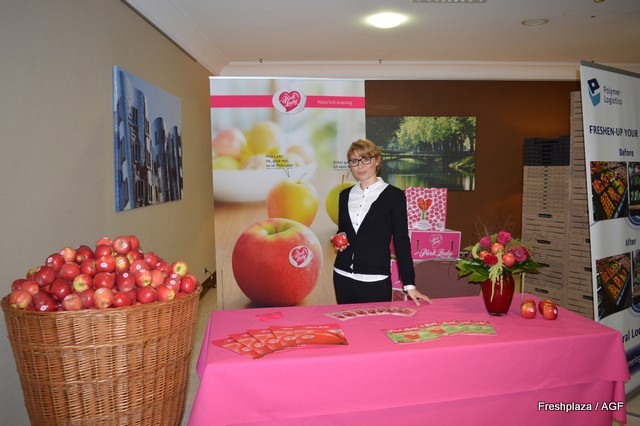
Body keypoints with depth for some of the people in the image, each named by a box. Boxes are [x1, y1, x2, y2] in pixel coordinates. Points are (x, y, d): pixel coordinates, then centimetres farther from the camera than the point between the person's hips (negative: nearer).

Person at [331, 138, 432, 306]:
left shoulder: (393, 195, -5)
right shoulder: (345, 195, 9)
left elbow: (401, 241, -6)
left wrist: (409, 284, -9)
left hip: (375, 281, -4)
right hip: (342, 277, 4)